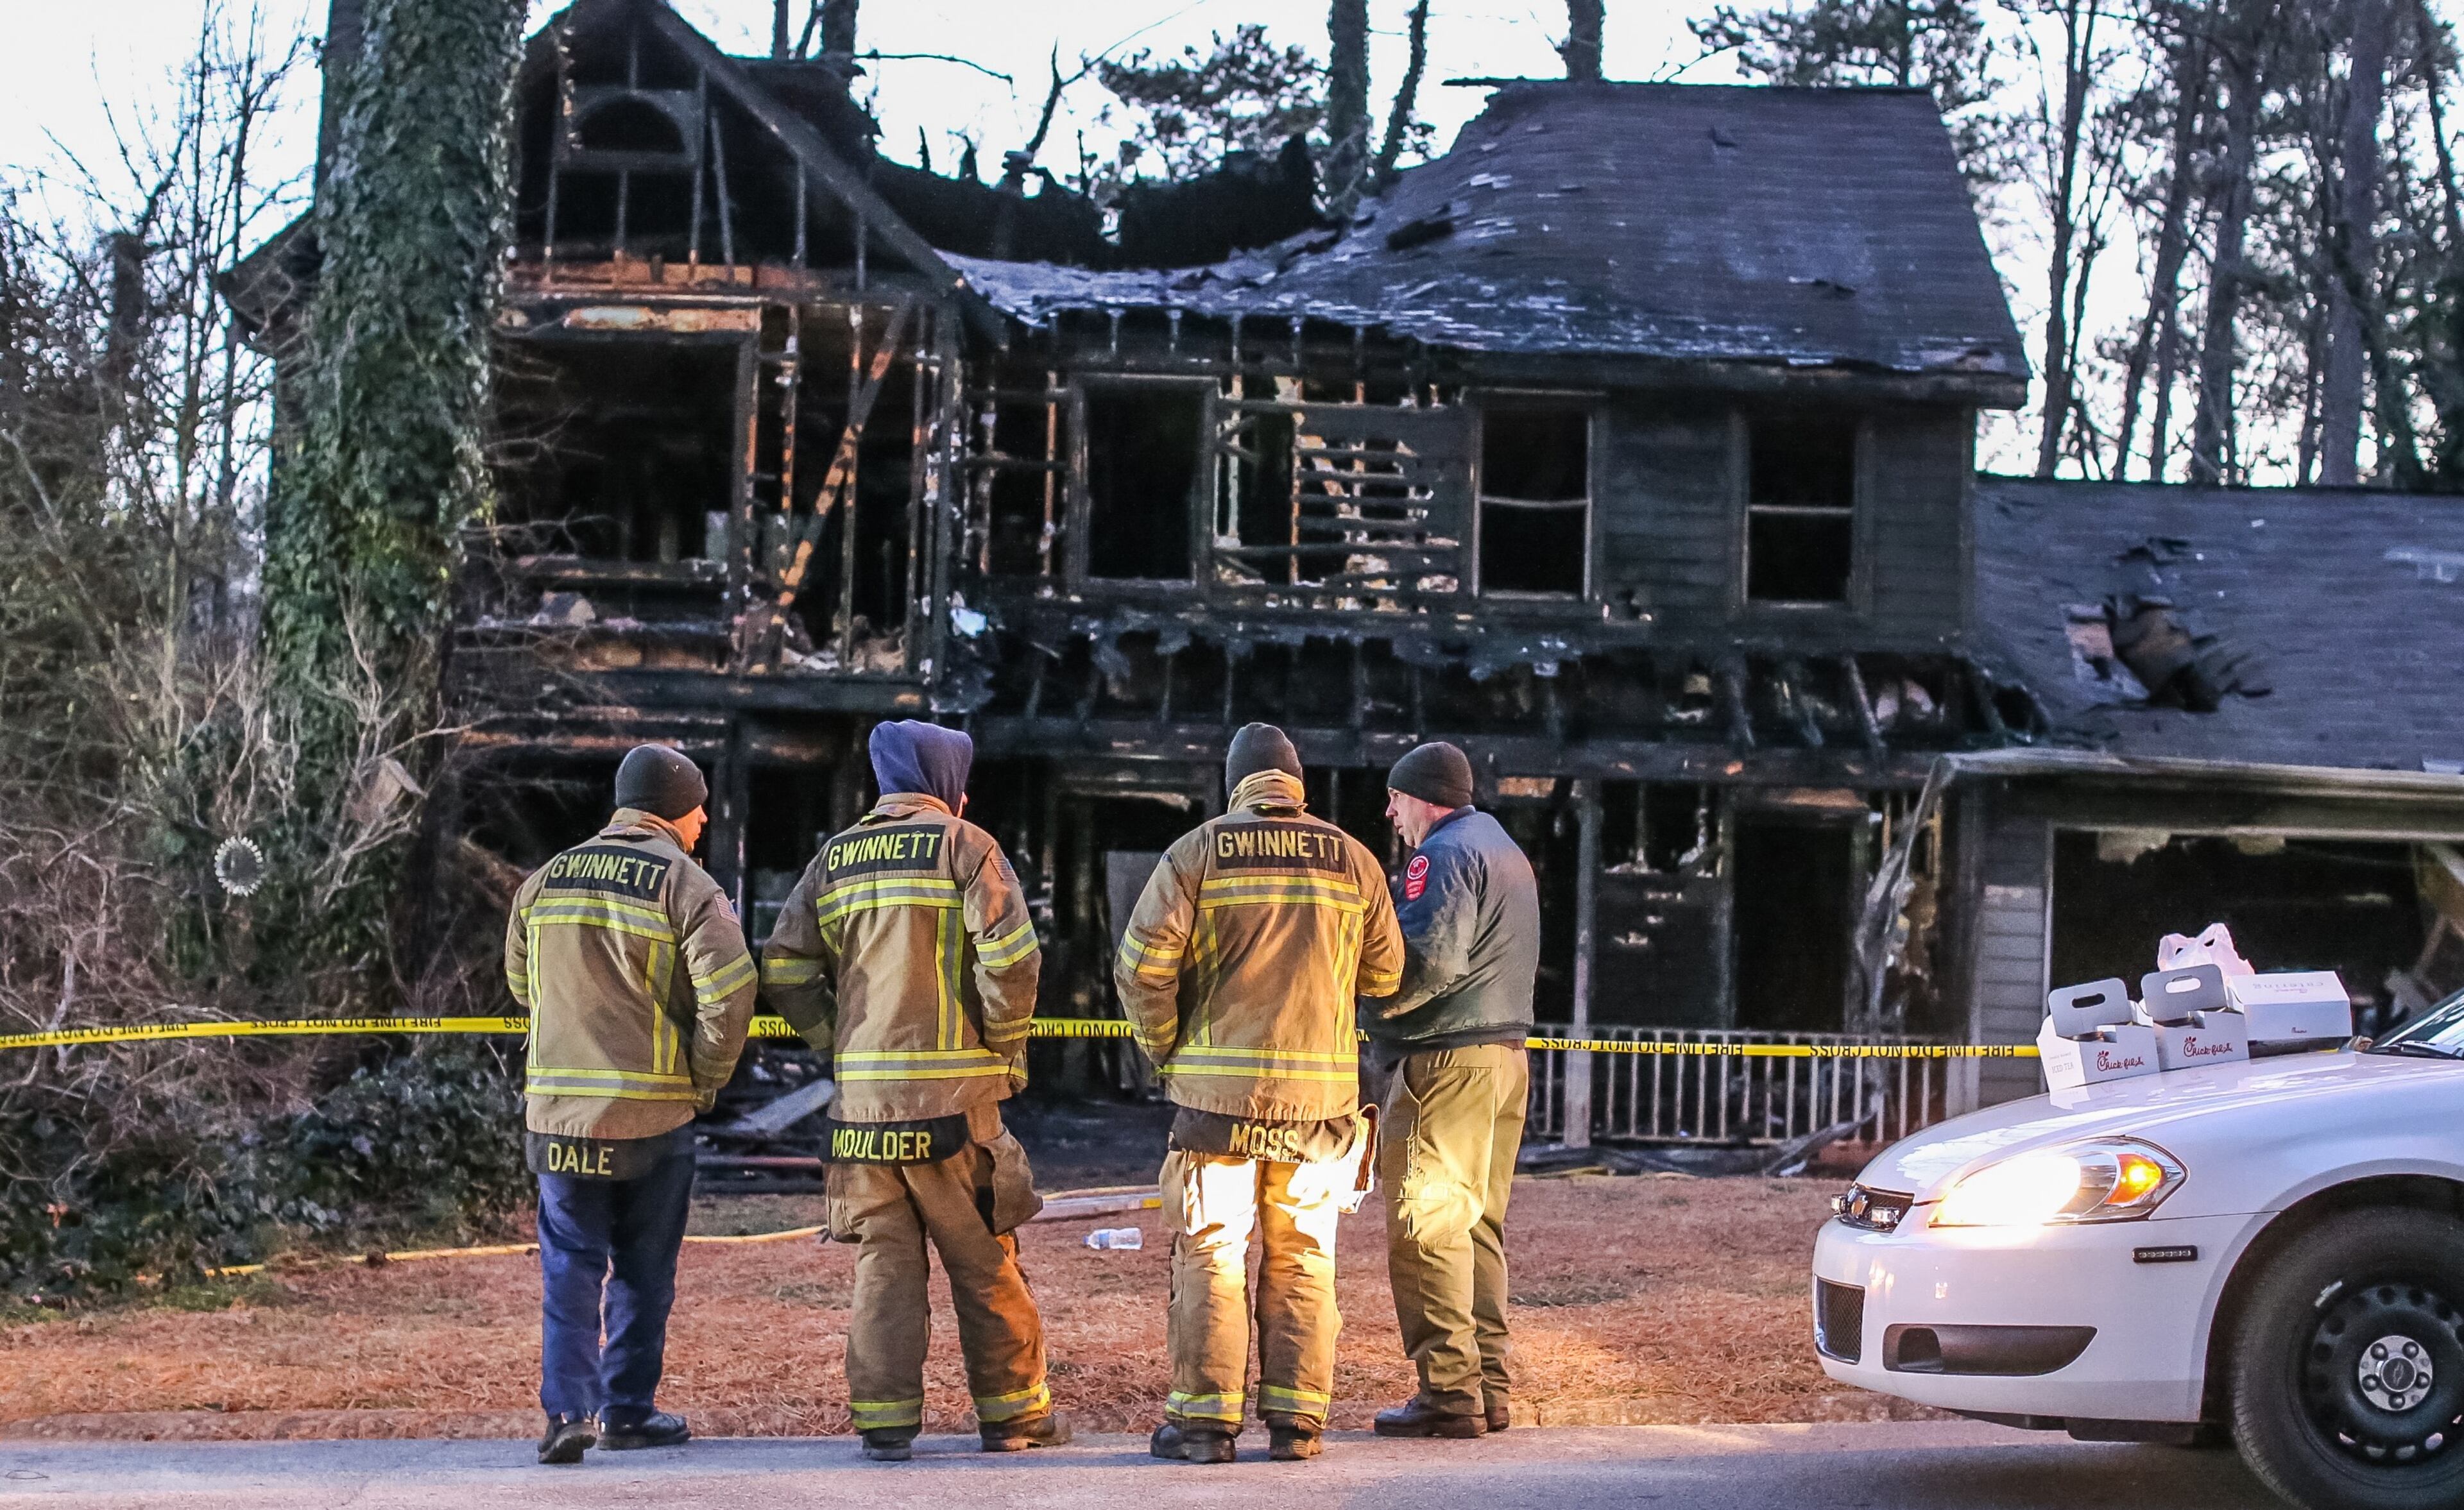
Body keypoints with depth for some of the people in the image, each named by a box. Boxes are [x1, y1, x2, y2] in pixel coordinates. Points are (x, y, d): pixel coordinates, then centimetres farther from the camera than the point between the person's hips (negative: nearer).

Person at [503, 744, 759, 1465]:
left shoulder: (546, 880, 8)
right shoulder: (685, 884, -7)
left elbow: (521, 982, 19)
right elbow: (729, 991, -16)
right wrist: (704, 1079, -2)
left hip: (559, 1105, 3)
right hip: (655, 1111, -3)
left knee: (570, 1263, 5)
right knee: (642, 1270, 10)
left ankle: (569, 1409, -7)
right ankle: (628, 1411, 16)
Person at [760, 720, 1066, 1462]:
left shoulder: (836, 858, 11)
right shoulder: (965, 847, -2)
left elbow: (784, 969, 7)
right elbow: (1010, 956, -14)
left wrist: (837, 1040, 13)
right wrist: (1006, 1047, -2)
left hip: (864, 1094, 4)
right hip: (955, 1094, -4)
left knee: (883, 1262, 9)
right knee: (984, 1262, 6)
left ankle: (885, 1421, 7)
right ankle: (1013, 1414, 14)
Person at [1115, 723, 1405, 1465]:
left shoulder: (1198, 852, -2)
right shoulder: (1353, 860, 5)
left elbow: (1143, 964, -8)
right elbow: (1384, 973, 10)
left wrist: (1165, 1052, 5)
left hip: (1220, 1086, -2)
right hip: (1321, 1090, 2)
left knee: (1210, 1253, 4)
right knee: (1301, 1258, 10)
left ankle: (1206, 1419, 3)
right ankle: (1296, 1420, 9)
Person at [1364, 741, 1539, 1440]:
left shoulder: (1443, 854, -10)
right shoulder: (1507, 852, 22)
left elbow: (1427, 957, -23)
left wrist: (1375, 1008, -7)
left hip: (1447, 1061, -10)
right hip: (1507, 1054, 10)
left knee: (1427, 1228, -7)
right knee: (1477, 1229, 13)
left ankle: (1449, 1392, -9)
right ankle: (1489, 1386, 14)